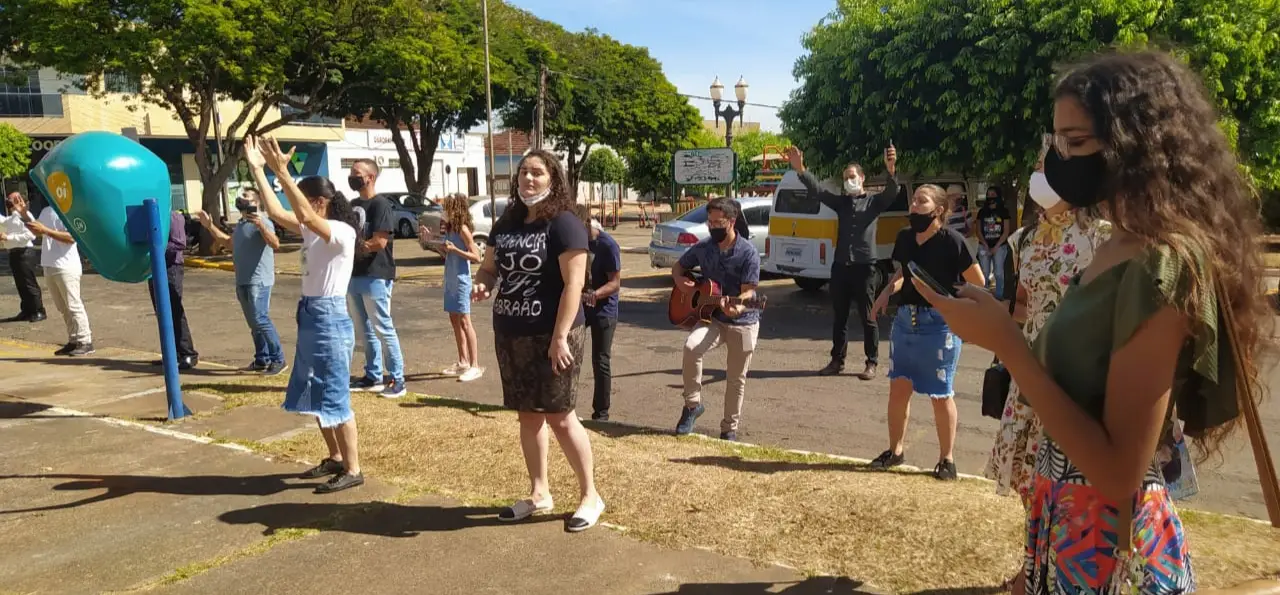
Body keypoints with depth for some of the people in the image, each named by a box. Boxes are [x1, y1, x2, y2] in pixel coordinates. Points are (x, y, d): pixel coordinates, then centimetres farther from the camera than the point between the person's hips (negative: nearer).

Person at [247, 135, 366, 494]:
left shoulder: (342, 232, -15)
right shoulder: (312, 231, 11)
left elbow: (305, 216, -32)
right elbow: (275, 212, 9)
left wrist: (282, 172, -35)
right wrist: (257, 169, 6)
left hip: (330, 318, -10)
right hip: (309, 316, 10)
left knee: (336, 398, -4)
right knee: (315, 396, 17)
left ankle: (352, 470, 6)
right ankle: (335, 458, 30)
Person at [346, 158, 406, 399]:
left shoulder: (381, 204, -11)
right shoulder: (353, 205, 15)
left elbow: (379, 242, -19)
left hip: (376, 276, -9)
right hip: (354, 275, 9)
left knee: (384, 329, -5)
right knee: (366, 330, 13)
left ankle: (397, 379, 2)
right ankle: (373, 376, 22)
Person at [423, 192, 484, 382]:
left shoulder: (463, 229, -13)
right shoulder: (449, 229, 10)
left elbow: (476, 257, -16)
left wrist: (454, 249, -23)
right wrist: (432, 240, 12)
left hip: (461, 281, -9)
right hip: (450, 280, 9)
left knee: (464, 322, -9)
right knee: (454, 320, 12)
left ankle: (475, 365, -6)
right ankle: (463, 362, 21)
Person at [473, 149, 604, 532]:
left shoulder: (563, 224, -11)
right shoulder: (507, 223, 10)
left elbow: (574, 284, -17)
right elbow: (489, 267, 19)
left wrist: (560, 337, -22)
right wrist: (483, 284, -6)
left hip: (549, 335, -7)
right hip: (510, 334, 7)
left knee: (559, 416, -2)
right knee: (528, 415, 13)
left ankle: (590, 496, 14)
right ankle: (539, 494, 26)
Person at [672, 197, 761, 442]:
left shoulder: (748, 253, -13)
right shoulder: (703, 248, 0)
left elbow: (748, 291, -16)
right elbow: (678, 266, 15)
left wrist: (738, 306, -38)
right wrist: (680, 280, -8)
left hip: (743, 321, -2)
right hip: (712, 316, 2)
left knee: (736, 379, 7)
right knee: (691, 346, -28)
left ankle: (729, 430, 24)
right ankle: (692, 404, -10)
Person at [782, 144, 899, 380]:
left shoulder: (874, 201, 4)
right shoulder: (840, 202, 13)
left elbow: (892, 192, -15)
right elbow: (817, 190, 1)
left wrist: (891, 170, -36)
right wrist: (800, 169, -14)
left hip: (865, 267, -4)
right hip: (840, 266, 4)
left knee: (868, 317, 2)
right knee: (839, 316, 10)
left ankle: (872, 363, 11)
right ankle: (837, 360, 20)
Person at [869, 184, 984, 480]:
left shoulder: (951, 240, -14)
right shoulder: (904, 238, 3)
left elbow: (978, 283, -7)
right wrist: (887, 292, 2)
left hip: (939, 323, -5)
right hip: (904, 319, 5)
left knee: (941, 394, 4)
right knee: (899, 387, 9)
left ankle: (946, 459, 19)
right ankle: (895, 450, 24)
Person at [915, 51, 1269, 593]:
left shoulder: (1166, 264, -23)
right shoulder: (1117, 247, 4)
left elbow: (1119, 471, -26)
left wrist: (1005, 343, -25)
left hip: (1109, 536, -8)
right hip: (1064, 511, 8)